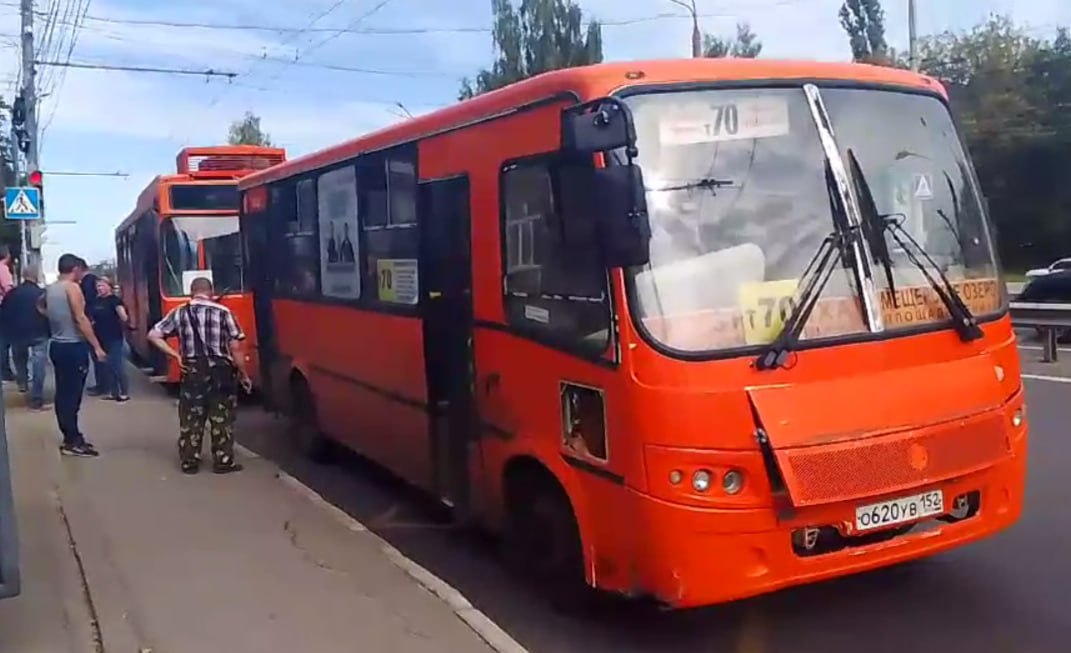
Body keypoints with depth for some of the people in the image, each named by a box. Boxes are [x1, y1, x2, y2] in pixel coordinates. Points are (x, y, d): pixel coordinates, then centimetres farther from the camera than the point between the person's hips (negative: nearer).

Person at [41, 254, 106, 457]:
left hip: (57, 345, 9)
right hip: (73, 347, -9)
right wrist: (97, 346, -18)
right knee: (72, 394, -6)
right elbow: (81, 319, -18)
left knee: (63, 393, 12)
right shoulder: (72, 287, -13)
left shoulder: (50, 289, 11)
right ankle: (72, 442, -4)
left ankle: (71, 437, 20)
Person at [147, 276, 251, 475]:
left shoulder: (179, 313, 3)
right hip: (221, 371, -2)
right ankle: (223, 462, 10)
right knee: (222, 420, 7)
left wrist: (175, 355, 2)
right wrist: (244, 375, 3)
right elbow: (235, 348, -6)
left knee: (190, 420, 11)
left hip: (192, 372, 2)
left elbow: (153, 336, 1)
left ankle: (189, 462, 16)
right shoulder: (223, 312, -5)